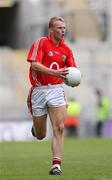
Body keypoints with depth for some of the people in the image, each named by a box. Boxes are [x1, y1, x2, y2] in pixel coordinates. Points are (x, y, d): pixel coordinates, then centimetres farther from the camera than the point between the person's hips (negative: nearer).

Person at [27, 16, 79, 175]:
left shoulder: (66, 49, 8)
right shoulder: (40, 43, -6)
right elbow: (34, 64, -18)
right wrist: (54, 72, -30)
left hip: (56, 90, 3)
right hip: (39, 89, -3)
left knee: (59, 128, -14)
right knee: (40, 135, 7)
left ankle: (56, 165, -14)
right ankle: (36, 126, 44)